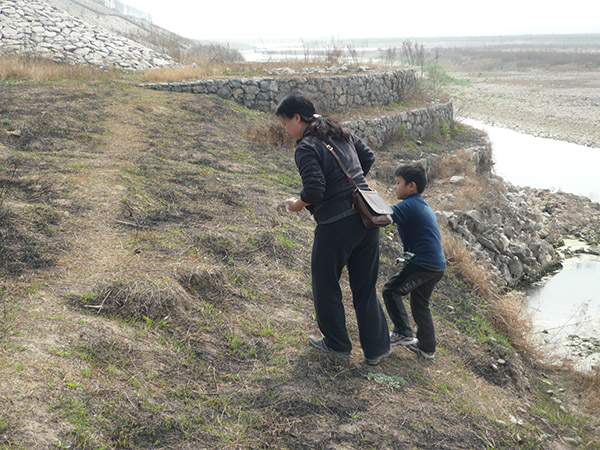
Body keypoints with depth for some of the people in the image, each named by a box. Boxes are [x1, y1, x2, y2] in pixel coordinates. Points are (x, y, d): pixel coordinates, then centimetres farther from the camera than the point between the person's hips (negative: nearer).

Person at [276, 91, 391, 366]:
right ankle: (376, 348, 23)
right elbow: (368, 157, 19)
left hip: (335, 226, -8)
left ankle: (337, 345, 27)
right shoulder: (341, 134, 11)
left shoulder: (305, 148, -14)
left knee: (326, 286, 14)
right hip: (367, 219, 8)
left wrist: (297, 205, -3)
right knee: (365, 287, 17)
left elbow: (314, 190, -23)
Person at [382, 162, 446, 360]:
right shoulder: (425, 207, 19)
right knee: (420, 303, 19)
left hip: (423, 263, -10)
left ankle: (403, 333, 0)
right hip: (438, 264, 10)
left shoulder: (408, 206, -11)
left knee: (391, 289, 0)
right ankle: (427, 347, 25)